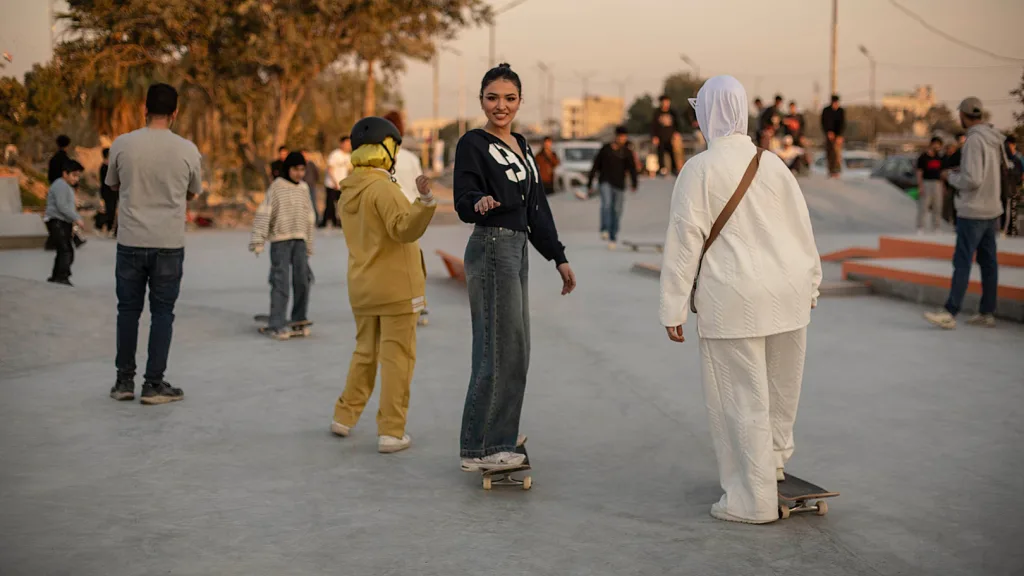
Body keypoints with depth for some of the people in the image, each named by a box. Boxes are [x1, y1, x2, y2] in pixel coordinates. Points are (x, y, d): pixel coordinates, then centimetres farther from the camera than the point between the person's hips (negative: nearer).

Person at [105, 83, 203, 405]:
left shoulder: (122, 145, -4)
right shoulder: (187, 150, -5)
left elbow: (113, 186, 13)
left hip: (131, 241, 1)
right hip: (169, 243, -1)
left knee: (128, 310, 11)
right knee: (162, 312, 6)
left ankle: (124, 381, 16)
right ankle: (154, 384, 7)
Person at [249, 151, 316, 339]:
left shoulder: (304, 188, 11)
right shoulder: (277, 186, -5)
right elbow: (264, 214, -10)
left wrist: (309, 246, 17)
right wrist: (258, 240, -17)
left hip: (300, 241, 5)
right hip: (280, 240, -5)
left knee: (302, 281, 6)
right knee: (280, 283, -9)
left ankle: (299, 319, 20)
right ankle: (276, 326, -8)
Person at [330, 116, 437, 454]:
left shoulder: (348, 193, 9)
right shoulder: (383, 188, -16)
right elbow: (405, 229, -27)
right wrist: (425, 200, -40)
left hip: (362, 288, 8)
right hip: (395, 287, -8)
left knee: (365, 352, 21)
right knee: (397, 357, -2)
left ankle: (344, 417, 26)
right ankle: (391, 432, -2)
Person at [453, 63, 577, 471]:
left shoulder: (521, 146, 16)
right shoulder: (473, 144, -8)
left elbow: (537, 207, 19)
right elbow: (462, 202, -16)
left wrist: (559, 257, 19)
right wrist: (480, 203, -39)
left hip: (517, 249, 9)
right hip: (491, 249, -9)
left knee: (515, 348, 15)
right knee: (499, 349, -9)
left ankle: (499, 434, 27)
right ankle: (480, 449, -3)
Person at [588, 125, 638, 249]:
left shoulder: (627, 152, 5)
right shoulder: (605, 149, 4)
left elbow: (632, 168, -6)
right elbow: (595, 166, 9)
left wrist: (634, 183, -20)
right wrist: (590, 182, 10)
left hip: (619, 184, 1)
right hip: (605, 182, -1)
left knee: (616, 211, 3)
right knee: (606, 204, -26)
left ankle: (613, 239, 12)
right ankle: (604, 230, -30)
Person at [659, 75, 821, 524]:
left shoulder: (699, 170, -8)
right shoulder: (772, 163, 6)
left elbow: (684, 241, -8)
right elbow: (802, 228, 11)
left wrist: (673, 309, -4)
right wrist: (810, 284, 22)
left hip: (733, 299, -5)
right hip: (788, 293, 6)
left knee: (742, 395, 2)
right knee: (780, 387, 20)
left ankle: (754, 500, 8)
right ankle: (775, 460, 40)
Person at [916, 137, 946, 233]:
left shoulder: (938, 157, 14)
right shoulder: (923, 157, -4)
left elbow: (941, 172, 19)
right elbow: (919, 173, -8)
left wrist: (942, 186, 14)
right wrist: (920, 186, -15)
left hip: (937, 184, 6)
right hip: (926, 183, -6)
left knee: (937, 207, 8)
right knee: (923, 206, -7)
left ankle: (935, 228, 15)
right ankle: (920, 228, -3)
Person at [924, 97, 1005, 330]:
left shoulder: (975, 140, -18)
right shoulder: (995, 140, 9)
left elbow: (972, 180, -22)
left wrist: (951, 176, -5)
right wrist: (960, 173, 13)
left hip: (972, 212, -8)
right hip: (991, 210, 9)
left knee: (962, 262, -6)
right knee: (988, 261, 10)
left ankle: (949, 313, -5)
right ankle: (987, 313, 15)